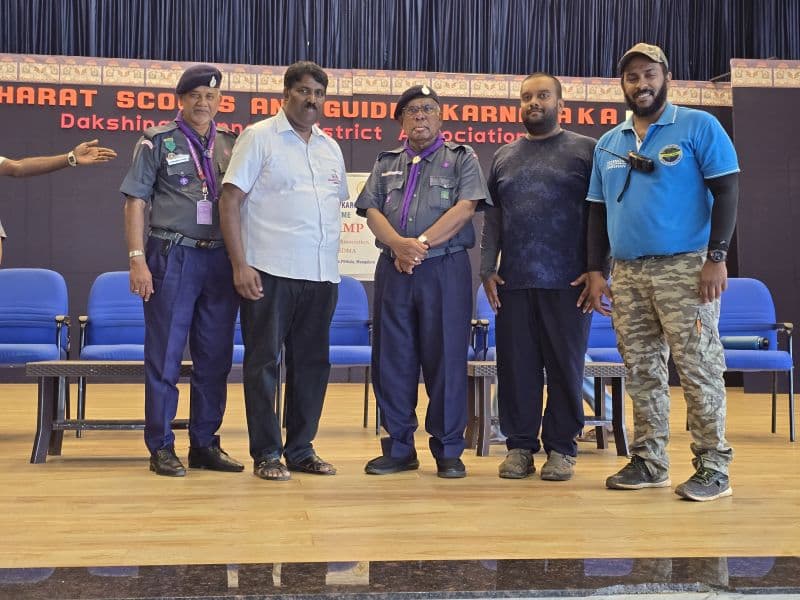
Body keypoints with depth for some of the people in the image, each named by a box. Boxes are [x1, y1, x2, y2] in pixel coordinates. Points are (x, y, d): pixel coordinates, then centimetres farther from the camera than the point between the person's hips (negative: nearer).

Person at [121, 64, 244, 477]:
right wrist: (137, 259, -10)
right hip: (172, 257, -4)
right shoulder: (158, 141, 1)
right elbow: (136, 202, -2)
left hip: (221, 258, 4)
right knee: (164, 357, 1)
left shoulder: (231, 144, 12)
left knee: (215, 358, 8)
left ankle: (205, 445, 19)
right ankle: (161, 447, 11)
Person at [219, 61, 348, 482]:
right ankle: (266, 454, 8)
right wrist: (240, 264, -13)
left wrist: (331, 264, 14)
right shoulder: (259, 137, -1)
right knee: (264, 362, -1)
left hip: (321, 274, 6)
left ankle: (301, 449, 20)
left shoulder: (330, 148, 16)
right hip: (270, 272, -6)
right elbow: (230, 201, -6)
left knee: (312, 363, 9)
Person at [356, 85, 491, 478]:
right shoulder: (387, 163, 17)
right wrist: (399, 244, -13)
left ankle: (448, 450, 7)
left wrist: (421, 244, -14)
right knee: (392, 358, 5)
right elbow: (372, 211, 6)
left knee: (446, 358, -2)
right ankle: (399, 448, 14)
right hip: (394, 269, 4)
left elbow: (464, 209, -7)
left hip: (445, 269, -3)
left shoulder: (462, 159, 7)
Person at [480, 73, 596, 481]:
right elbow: (492, 218, 16)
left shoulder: (585, 151, 4)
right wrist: (488, 269, 6)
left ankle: (561, 448, 12)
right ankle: (519, 445, 14)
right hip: (513, 283, 4)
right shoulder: (504, 157, 17)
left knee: (566, 367, 2)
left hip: (567, 283, -3)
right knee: (516, 367, 5)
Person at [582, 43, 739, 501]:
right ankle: (649, 462, 17)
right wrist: (596, 271, 10)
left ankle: (713, 467, 2)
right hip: (628, 272, 6)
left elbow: (727, 192, -5)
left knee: (699, 367, -5)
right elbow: (599, 211, 17)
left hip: (686, 267, -5)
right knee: (642, 371, 8)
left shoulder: (699, 126, -1)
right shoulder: (608, 143, 15)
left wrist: (717, 257, -14)